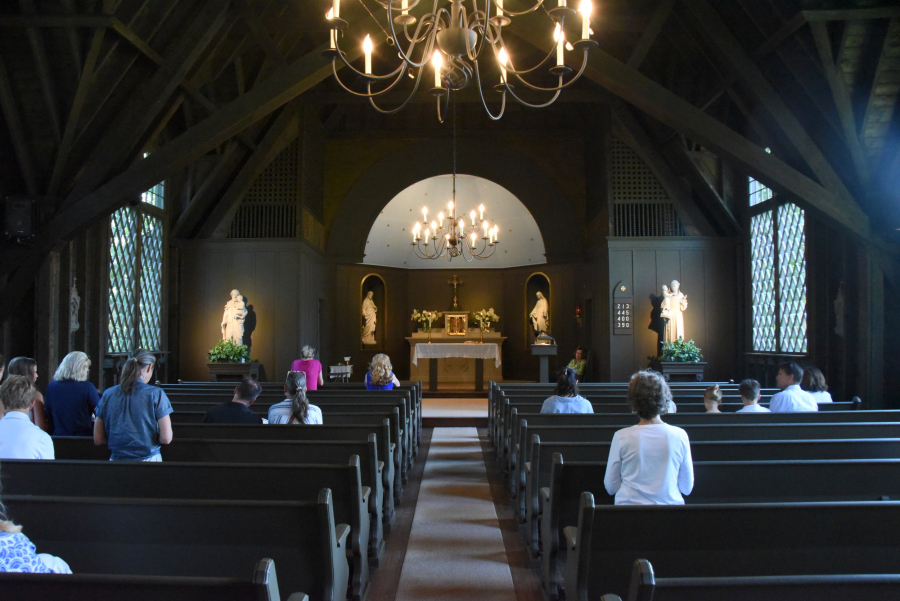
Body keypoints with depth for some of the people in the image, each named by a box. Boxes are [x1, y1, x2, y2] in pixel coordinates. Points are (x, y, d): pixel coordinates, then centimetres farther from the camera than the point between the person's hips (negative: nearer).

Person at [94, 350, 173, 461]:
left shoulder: (108, 394, 3)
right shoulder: (156, 393, -8)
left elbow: (98, 439, 6)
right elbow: (166, 438, -10)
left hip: (117, 460, 4)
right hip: (148, 459, -4)